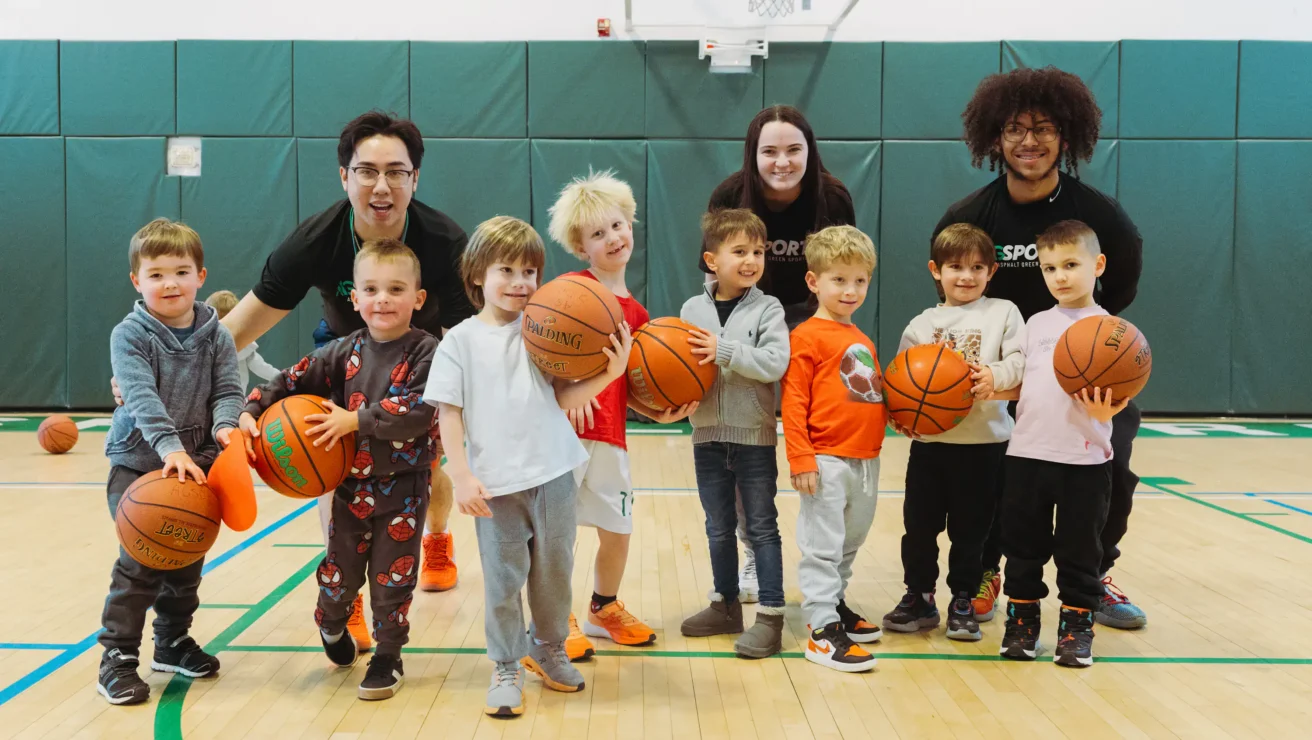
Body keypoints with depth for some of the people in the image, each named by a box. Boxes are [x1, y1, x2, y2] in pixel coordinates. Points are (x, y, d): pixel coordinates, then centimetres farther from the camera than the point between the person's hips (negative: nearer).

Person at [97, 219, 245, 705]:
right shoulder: (130, 335, -10)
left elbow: (228, 390, -4)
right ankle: (118, 658, 0)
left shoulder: (215, 336, 2)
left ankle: (173, 643, 32)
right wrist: (170, 447, -36)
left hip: (197, 463, 4)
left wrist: (225, 425, -26)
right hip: (139, 463, -4)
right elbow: (142, 397, -22)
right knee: (141, 560, -12)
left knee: (188, 559, 14)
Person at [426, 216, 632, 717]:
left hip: (554, 475, 3)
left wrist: (608, 375, -15)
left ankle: (549, 649, 37)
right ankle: (506, 669, 22)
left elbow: (564, 398, 1)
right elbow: (449, 412, -3)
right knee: (502, 582, 5)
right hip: (497, 485, -2)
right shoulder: (461, 341, -1)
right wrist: (462, 477, -10)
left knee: (554, 572, 15)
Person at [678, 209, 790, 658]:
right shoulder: (692, 310, 3)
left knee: (762, 526, 4)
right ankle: (726, 606, 30)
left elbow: (774, 364, -18)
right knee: (718, 528, 15)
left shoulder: (767, 309, -6)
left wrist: (724, 350, -25)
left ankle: (770, 617, 10)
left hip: (754, 436, -3)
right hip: (708, 436, 4)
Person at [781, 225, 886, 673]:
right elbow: (794, 402, -12)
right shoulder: (808, 337, -8)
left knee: (850, 542, 18)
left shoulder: (862, 340, 17)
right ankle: (823, 630, 1)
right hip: (827, 460, -8)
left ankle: (834, 604, 34)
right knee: (822, 547, -3)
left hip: (865, 460, 8)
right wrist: (800, 457, -17)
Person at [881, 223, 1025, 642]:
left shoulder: (1003, 313, 4)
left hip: (984, 441, -2)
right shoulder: (921, 325, 8)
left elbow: (1020, 361, -6)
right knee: (919, 524, 6)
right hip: (929, 440, 2)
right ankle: (919, 597, 21)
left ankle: (963, 601, 21)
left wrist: (995, 376, -24)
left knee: (970, 528, 7)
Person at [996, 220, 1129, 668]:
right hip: (1027, 452, 4)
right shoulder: (1036, 324, 11)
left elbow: (1112, 396, -9)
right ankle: (1022, 618, 25)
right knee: (1023, 544, 12)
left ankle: (1077, 624, 21)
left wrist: (1104, 411, -30)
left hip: (1084, 459, -4)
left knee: (1078, 548, 7)